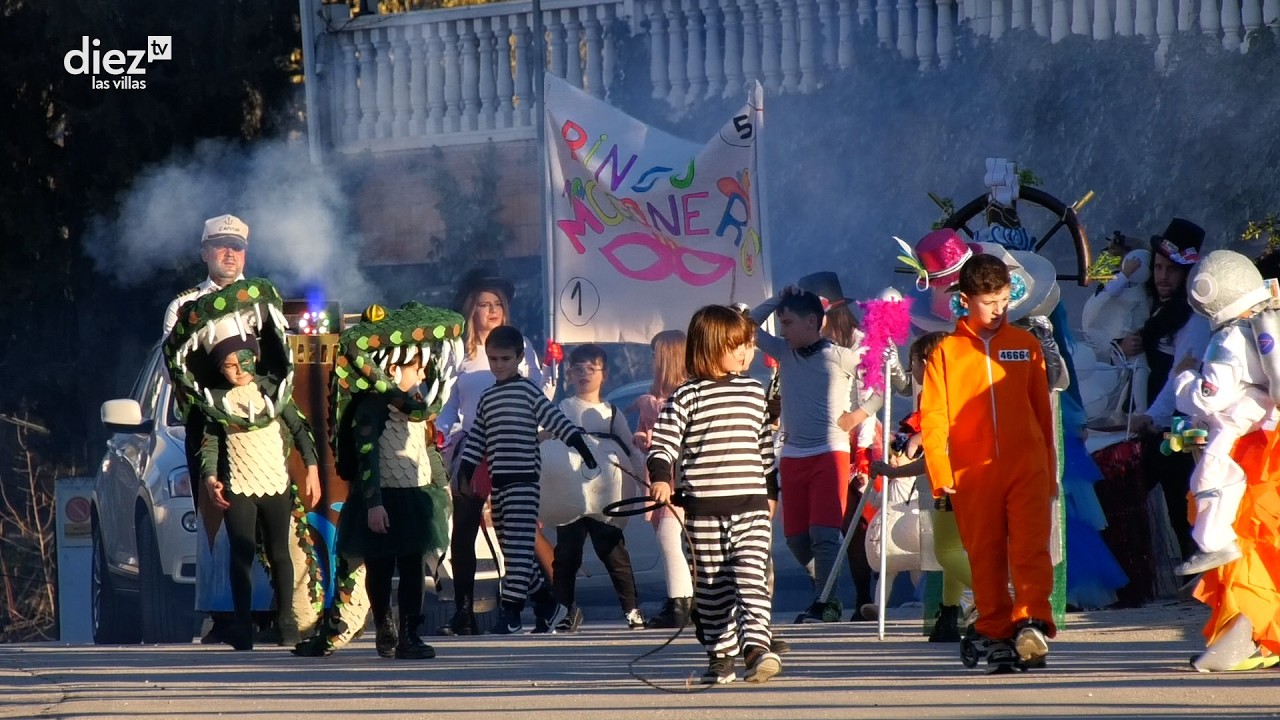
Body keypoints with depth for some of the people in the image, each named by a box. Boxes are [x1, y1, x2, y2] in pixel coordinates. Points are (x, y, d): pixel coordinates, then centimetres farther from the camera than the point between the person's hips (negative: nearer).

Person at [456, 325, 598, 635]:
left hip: (524, 479, -7)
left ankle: (511, 611, -14)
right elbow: (476, 439, 21)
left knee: (518, 545, -12)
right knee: (511, 548, 9)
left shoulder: (527, 390, -2)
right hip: (498, 482, 8)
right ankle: (548, 605, 20)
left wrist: (580, 446, -20)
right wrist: (465, 473, 15)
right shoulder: (487, 398, 18)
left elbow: (555, 418, -9)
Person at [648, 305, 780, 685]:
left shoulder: (755, 392, 12)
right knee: (712, 586, 4)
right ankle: (721, 657, 11)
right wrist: (661, 479, -22)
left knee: (751, 576, -12)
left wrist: (770, 491, 24)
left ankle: (757, 644, -22)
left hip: (751, 504, 2)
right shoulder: (686, 397, -1)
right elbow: (663, 441, -6)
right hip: (703, 509, -2)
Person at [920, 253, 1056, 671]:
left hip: (1026, 465, 0)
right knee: (985, 555, 4)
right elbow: (932, 417, 2)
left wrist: (1049, 469, 15)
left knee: (1031, 547, -13)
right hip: (972, 471, 0)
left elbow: (1042, 409, 15)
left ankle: (1031, 622, -21)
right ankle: (997, 634, 9)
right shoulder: (946, 352, 4)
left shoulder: (1025, 345, 10)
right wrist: (940, 472, -6)